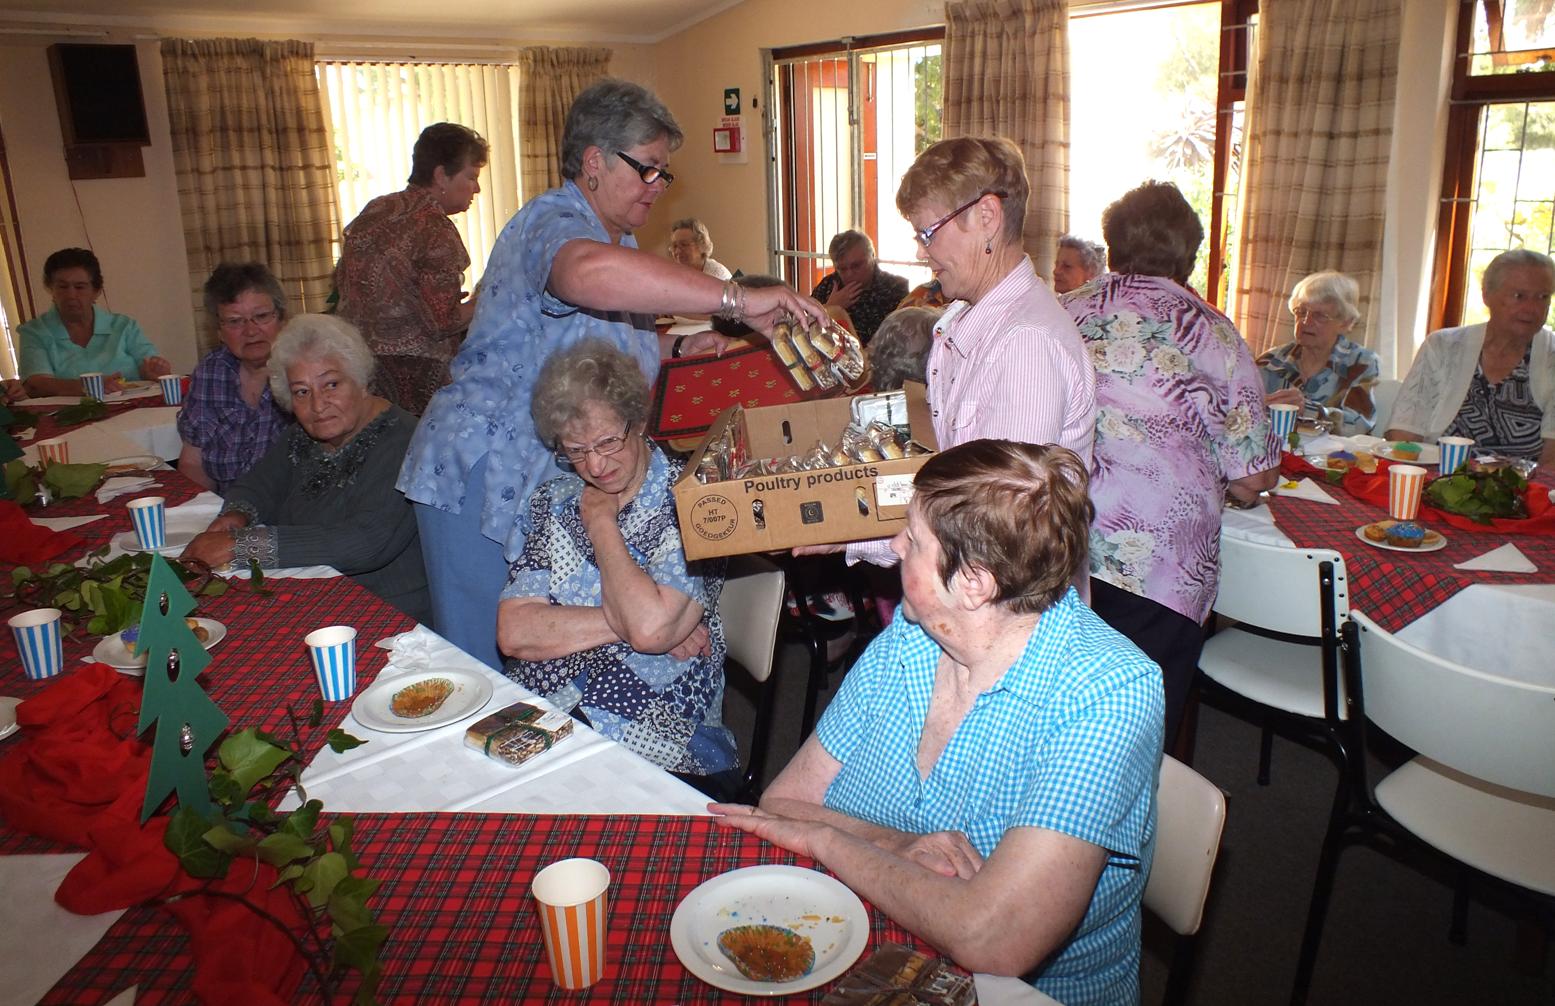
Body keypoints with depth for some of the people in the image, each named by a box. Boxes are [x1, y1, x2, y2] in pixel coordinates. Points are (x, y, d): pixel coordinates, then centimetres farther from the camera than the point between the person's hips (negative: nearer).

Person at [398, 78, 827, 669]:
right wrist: (735, 300, -43)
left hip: (555, 481, 9)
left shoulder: (621, 243, 15)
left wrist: (676, 350, 9)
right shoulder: (552, 222, -17)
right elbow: (588, 273, -44)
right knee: (483, 665, -2)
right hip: (483, 472, -9)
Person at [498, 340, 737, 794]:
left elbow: (650, 627, -16)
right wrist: (626, 621, -8)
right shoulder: (553, 501, 15)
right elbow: (513, 632, 4)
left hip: (655, 752, -2)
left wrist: (600, 519, -3)